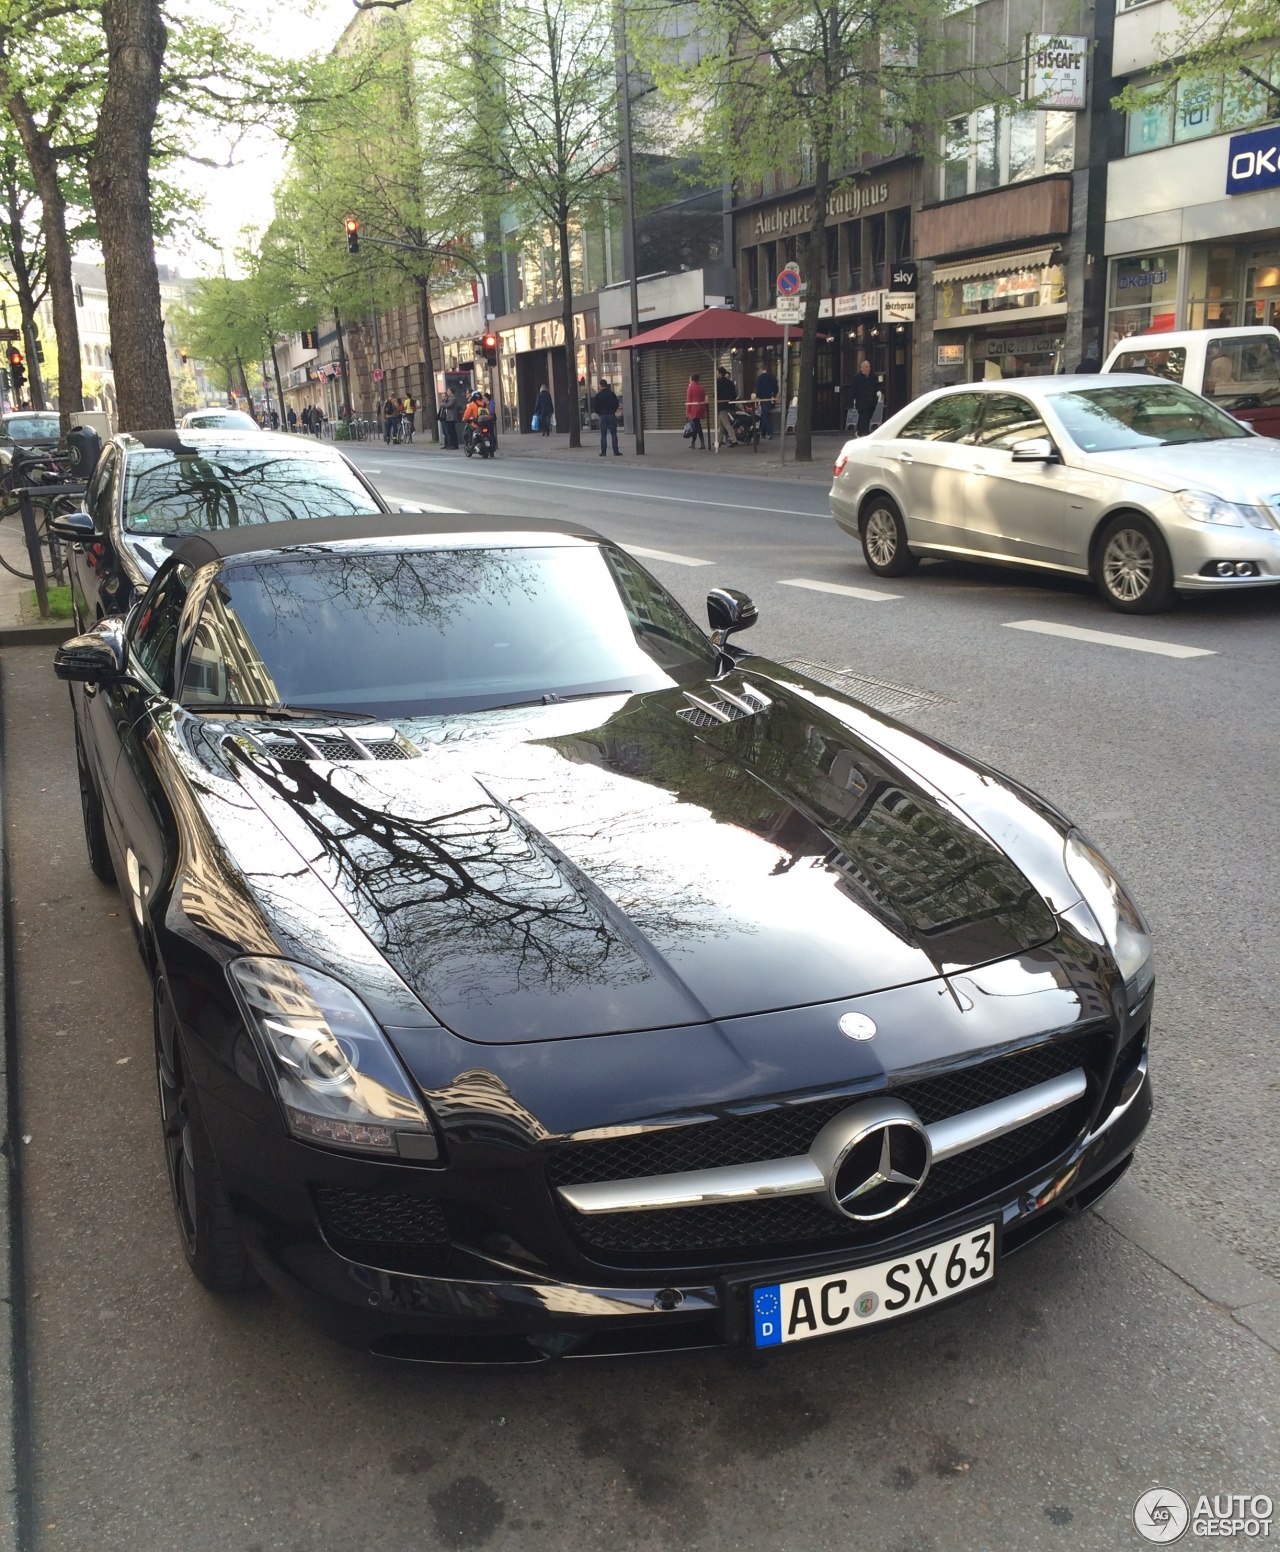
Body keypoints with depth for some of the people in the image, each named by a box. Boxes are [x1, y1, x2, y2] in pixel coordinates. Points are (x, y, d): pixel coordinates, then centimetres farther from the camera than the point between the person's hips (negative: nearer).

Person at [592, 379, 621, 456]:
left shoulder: (598, 396, -4)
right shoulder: (612, 394, -1)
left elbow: (595, 408, -2)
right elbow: (617, 405, 4)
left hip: (602, 416, 0)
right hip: (611, 415, 0)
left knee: (603, 435, 3)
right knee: (614, 434, 2)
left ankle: (603, 452, 0)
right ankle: (616, 451, -1)